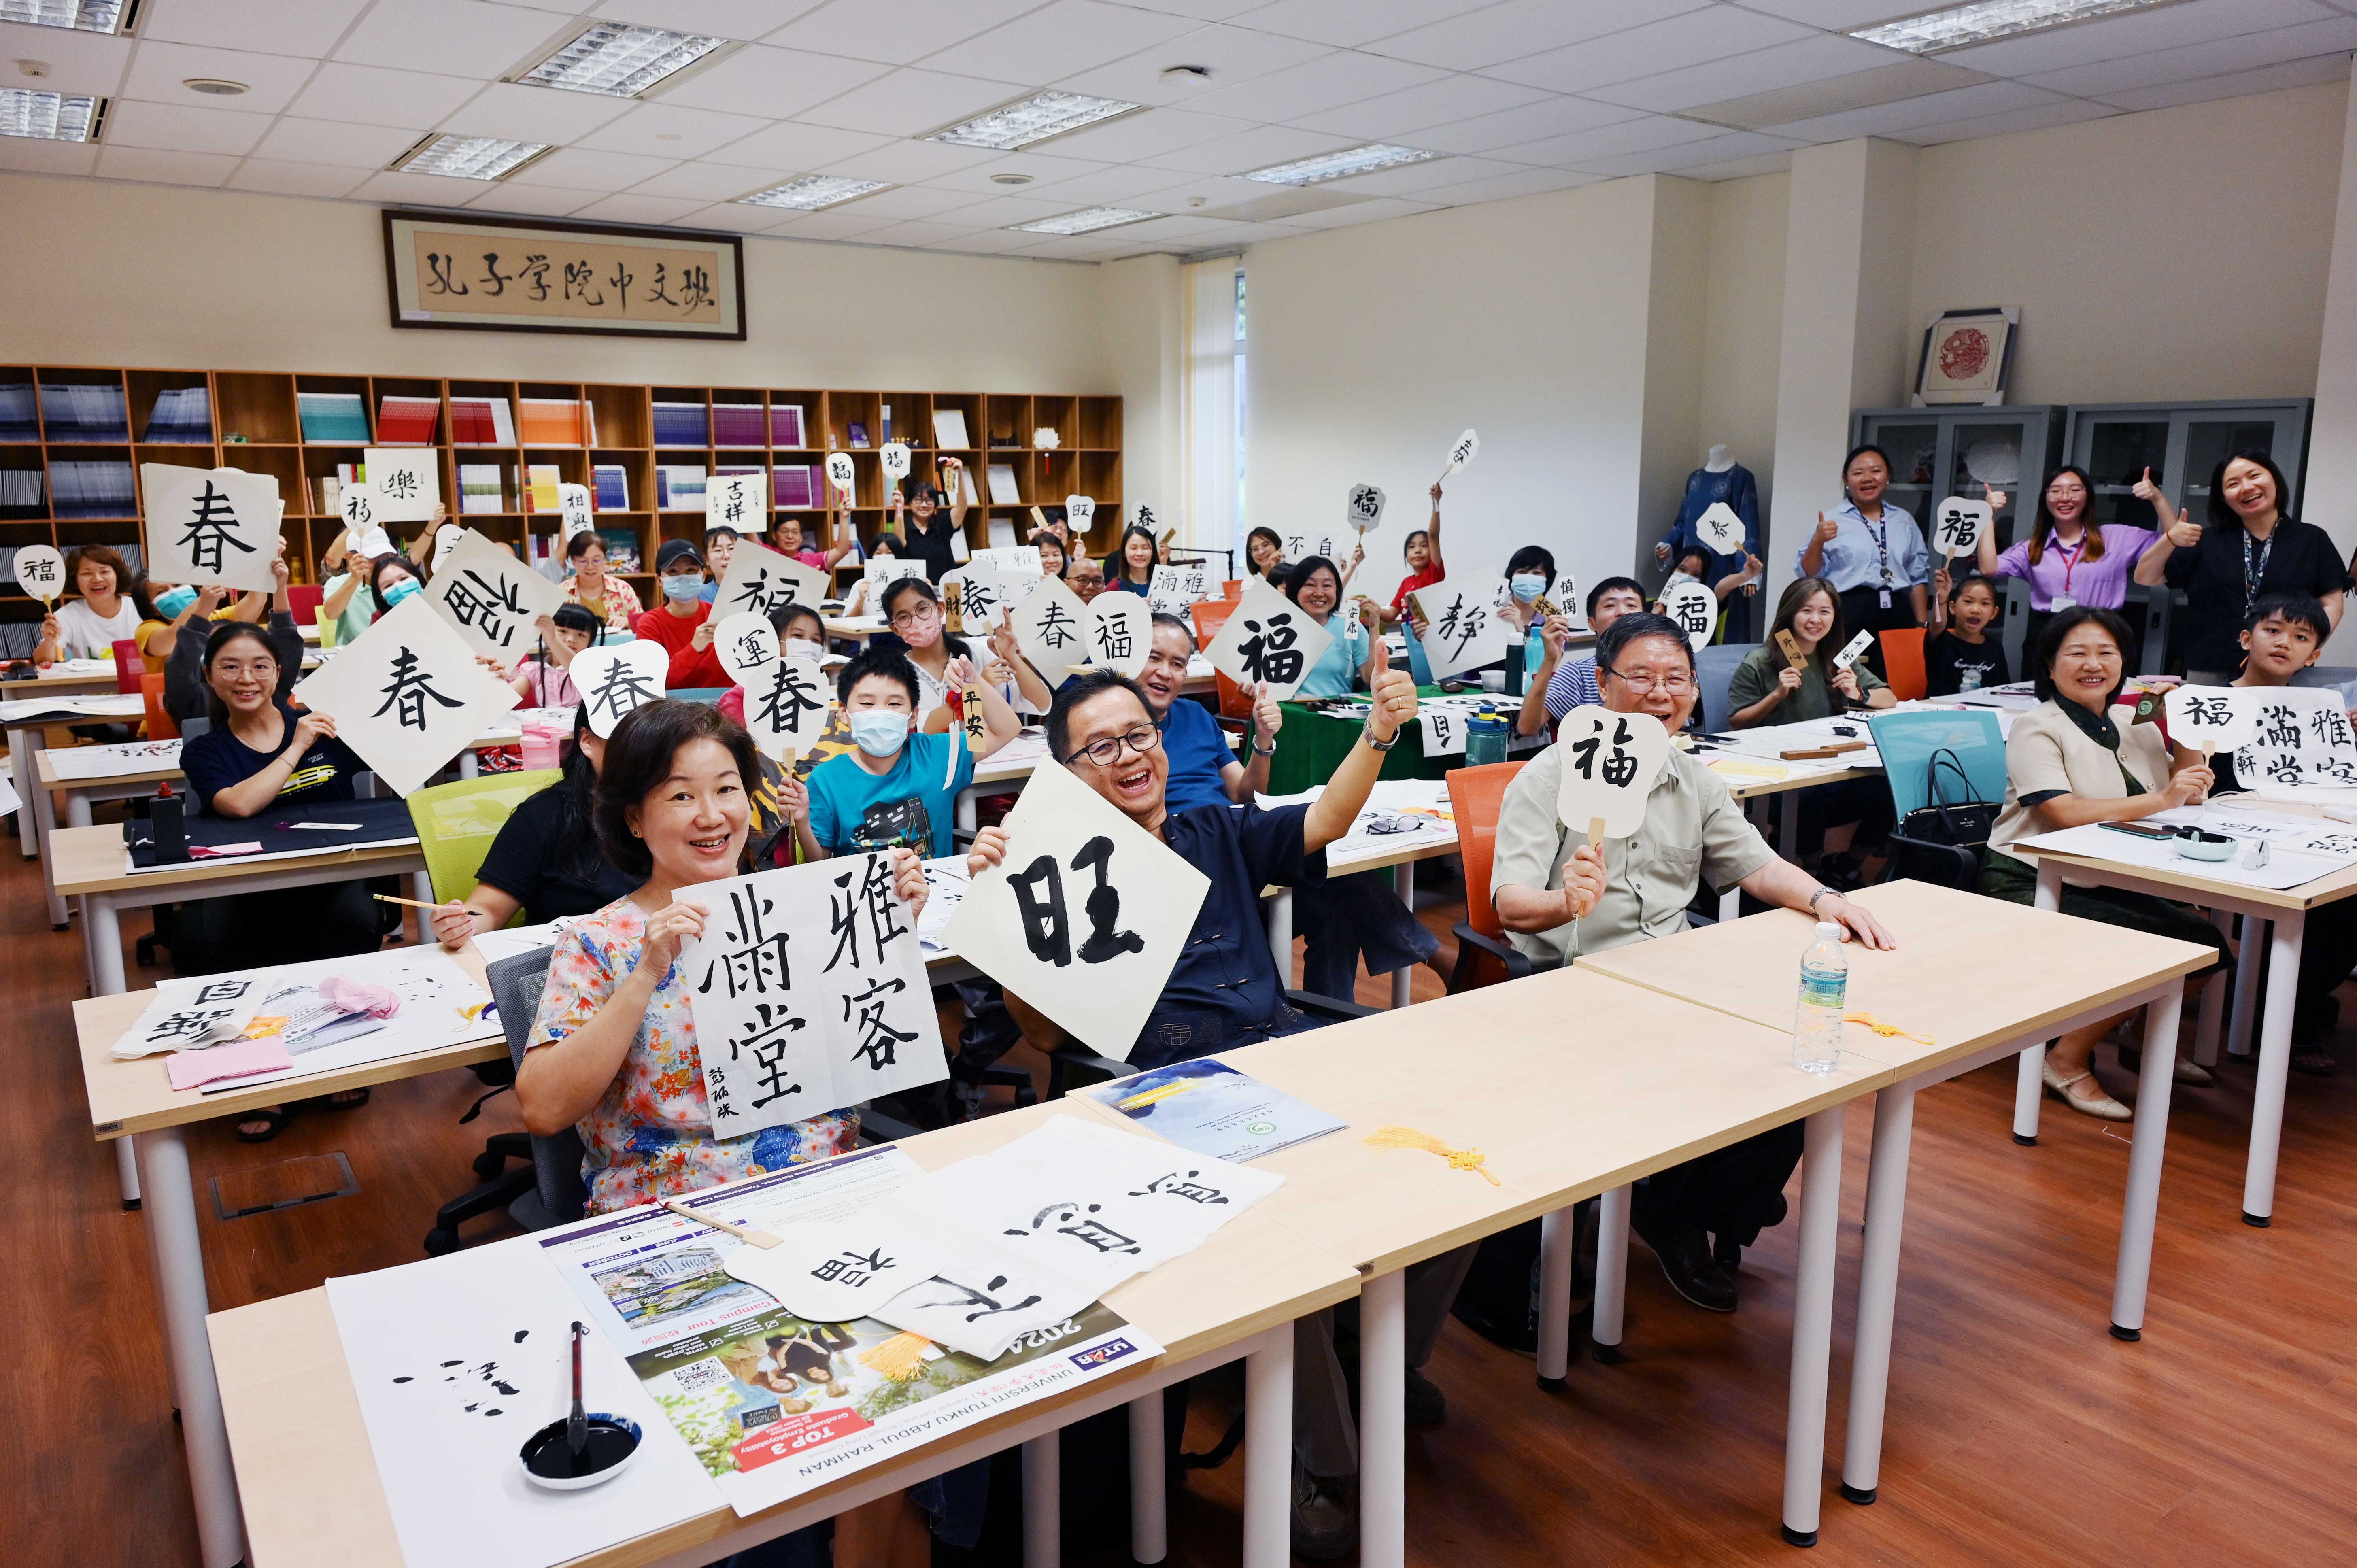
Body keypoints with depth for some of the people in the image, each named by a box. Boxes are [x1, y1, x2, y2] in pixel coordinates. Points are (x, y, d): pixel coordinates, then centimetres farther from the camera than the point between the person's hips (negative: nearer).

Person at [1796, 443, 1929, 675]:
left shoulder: (1904, 521, 17)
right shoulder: (1832, 521, 4)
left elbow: (1917, 576, 20)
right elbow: (1809, 575, 0)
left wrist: (1921, 624, 15)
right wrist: (1818, 542, -16)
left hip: (1897, 617, 4)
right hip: (1848, 616, -4)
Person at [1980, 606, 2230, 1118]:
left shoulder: (2135, 732, 14)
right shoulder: (2036, 729, -9)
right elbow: (2066, 813, -23)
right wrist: (2159, 801, -21)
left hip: (2104, 884, 7)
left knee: (2207, 945, -8)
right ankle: (2067, 1061, -5)